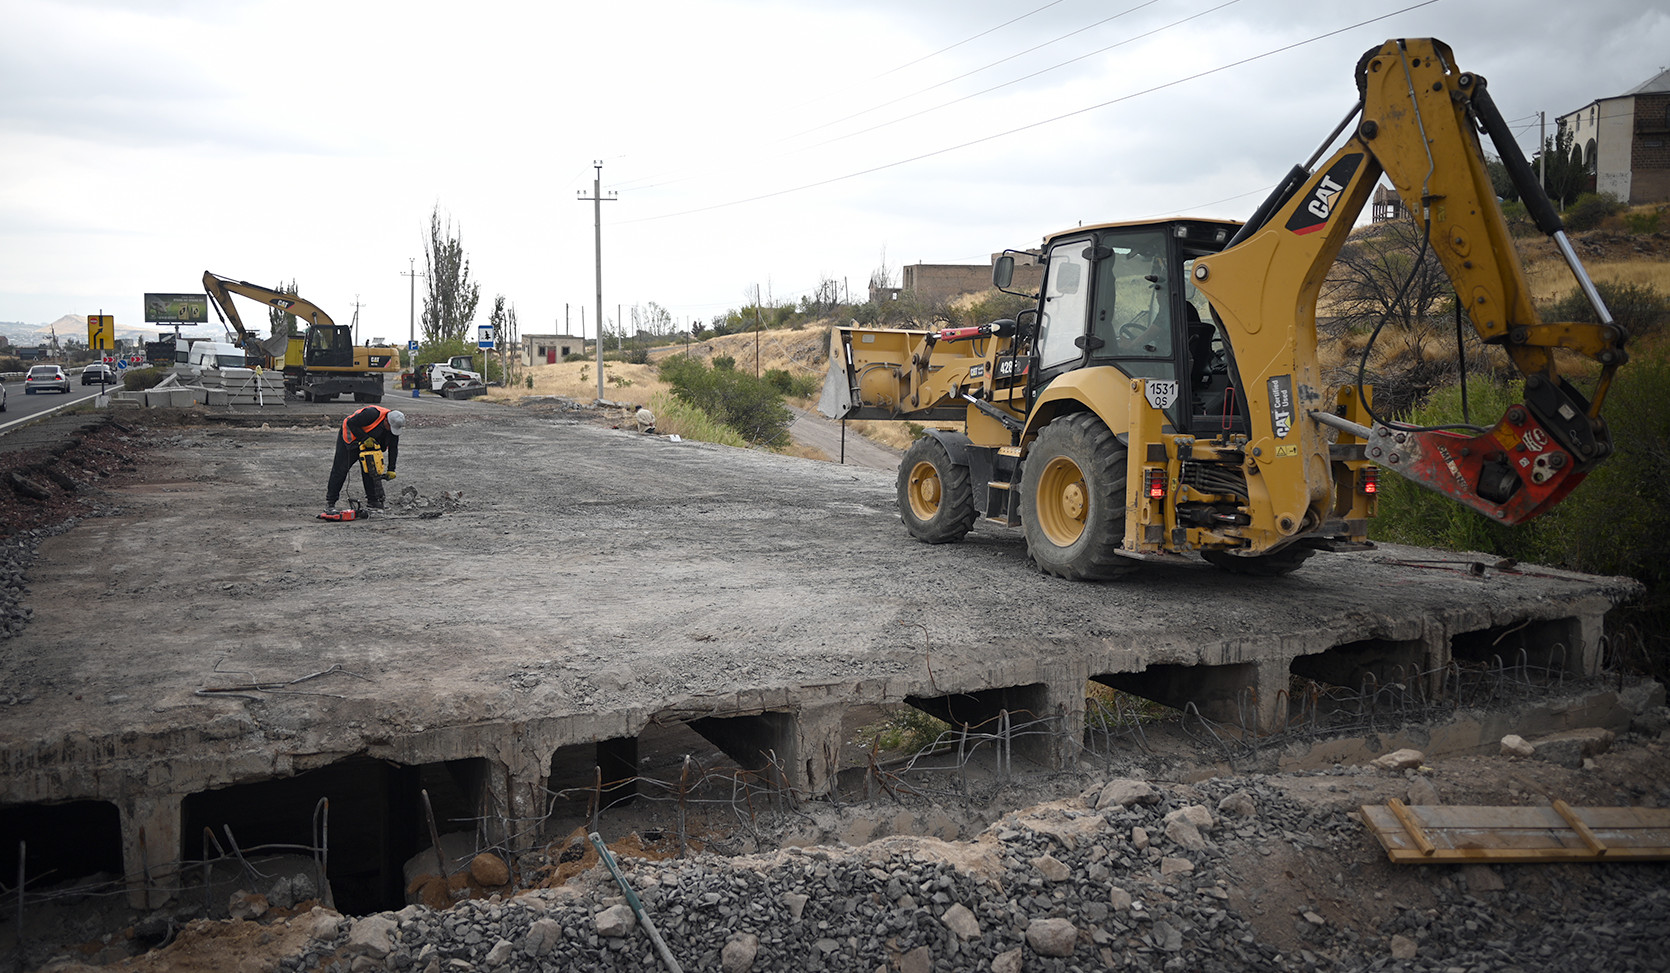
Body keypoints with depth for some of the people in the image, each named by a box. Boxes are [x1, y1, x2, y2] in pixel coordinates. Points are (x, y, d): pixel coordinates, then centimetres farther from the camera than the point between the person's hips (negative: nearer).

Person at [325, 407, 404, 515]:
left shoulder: (394, 426, -13)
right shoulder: (373, 413, -34)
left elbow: (393, 449, -8)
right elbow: (351, 423, -29)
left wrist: (391, 470, -12)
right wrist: (365, 438, -32)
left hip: (368, 444, 6)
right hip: (349, 438, -6)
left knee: (371, 471, -1)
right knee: (340, 470, -5)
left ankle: (372, 501, 8)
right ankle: (330, 503, -1)